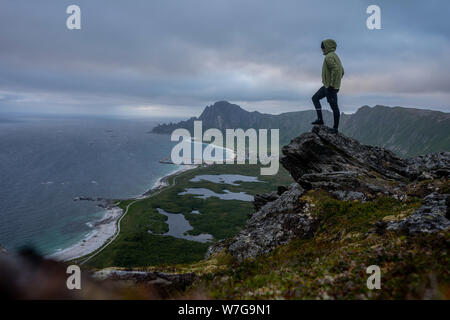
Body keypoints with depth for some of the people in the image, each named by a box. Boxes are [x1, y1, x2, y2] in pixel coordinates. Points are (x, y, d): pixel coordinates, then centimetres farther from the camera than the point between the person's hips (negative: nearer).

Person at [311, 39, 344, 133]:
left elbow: (335, 70, -27)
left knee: (334, 106, -5)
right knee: (315, 98, 14)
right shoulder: (335, 56, 17)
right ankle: (320, 119, 10)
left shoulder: (329, 57, -13)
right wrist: (337, 84, 21)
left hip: (330, 87, -11)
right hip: (327, 86, 11)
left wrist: (331, 84, -24)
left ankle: (335, 127, 2)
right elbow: (342, 71, 20)